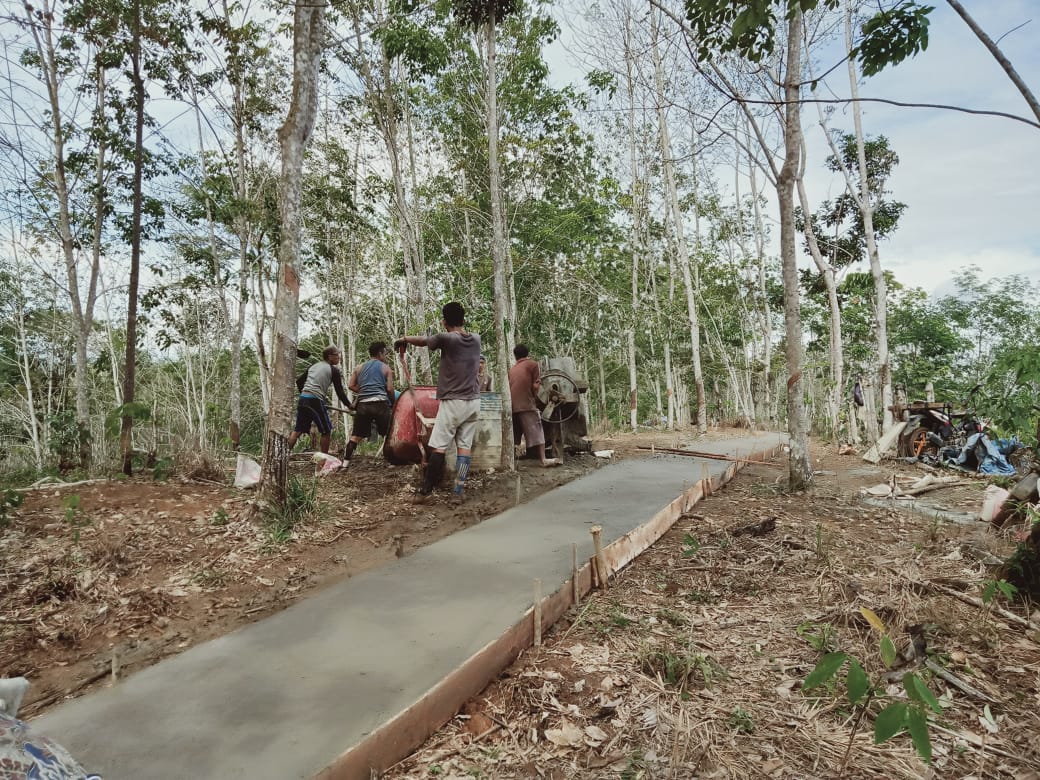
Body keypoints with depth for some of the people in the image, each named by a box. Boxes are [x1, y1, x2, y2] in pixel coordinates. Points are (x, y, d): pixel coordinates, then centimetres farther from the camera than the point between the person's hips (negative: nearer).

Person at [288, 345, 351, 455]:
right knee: (326, 431, 5)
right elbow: (340, 392, -2)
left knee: (297, 430, 11)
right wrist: (350, 406, 4)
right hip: (316, 401, -7)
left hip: (303, 398, 7)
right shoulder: (333, 370, 1)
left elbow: (299, 381, 24)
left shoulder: (314, 366, 21)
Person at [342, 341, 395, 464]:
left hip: (363, 404, 4)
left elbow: (351, 386, 11)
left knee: (355, 436, 9)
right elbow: (390, 389, -1)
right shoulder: (386, 368, 8)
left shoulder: (359, 368, 19)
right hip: (380, 404, -3)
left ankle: (345, 462, 6)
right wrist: (392, 403, 12)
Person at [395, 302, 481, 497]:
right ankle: (459, 489, 5)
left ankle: (427, 488, 4)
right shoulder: (476, 339, 6)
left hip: (453, 402, -5)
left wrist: (403, 339, 28)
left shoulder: (446, 338, -9)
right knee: (464, 446, 5)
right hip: (473, 401, 6)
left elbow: (422, 340, 9)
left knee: (438, 445, 0)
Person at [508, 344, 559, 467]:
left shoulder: (512, 368, 20)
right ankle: (543, 459, -7)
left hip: (512, 405, 5)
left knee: (513, 434, 11)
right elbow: (536, 385, -2)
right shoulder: (532, 364, 6)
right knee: (537, 432, -3)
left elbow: (510, 386, 16)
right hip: (526, 404, -5)